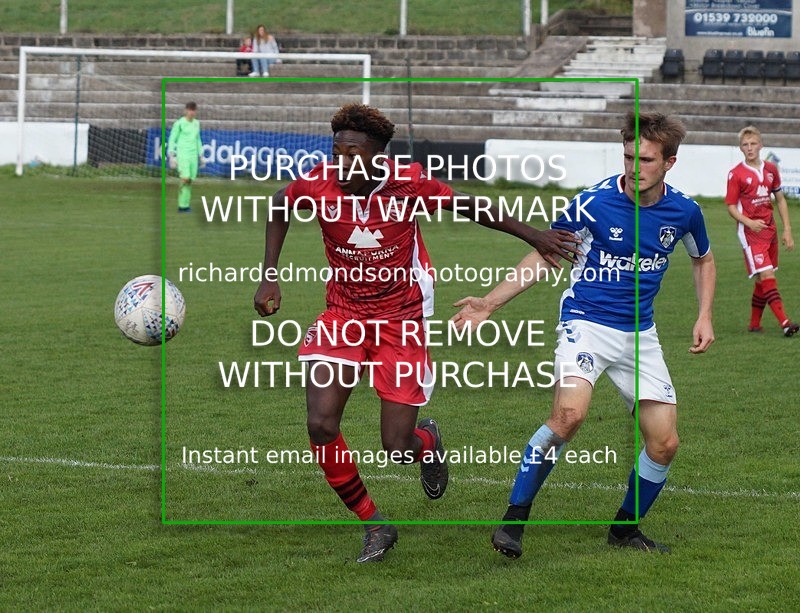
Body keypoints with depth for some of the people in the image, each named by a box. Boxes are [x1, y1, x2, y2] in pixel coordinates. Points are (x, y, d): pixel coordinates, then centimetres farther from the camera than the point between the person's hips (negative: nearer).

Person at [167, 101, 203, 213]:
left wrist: (200, 155, 19)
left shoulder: (196, 123, 12)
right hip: (182, 153, -6)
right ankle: (183, 205, -11)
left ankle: (185, 205, 5)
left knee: (190, 181, 0)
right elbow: (172, 140, -3)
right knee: (185, 179, -18)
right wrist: (171, 156, -9)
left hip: (193, 154, 6)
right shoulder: (179, 123, -6)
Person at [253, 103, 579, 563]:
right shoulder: (318, 186, -17)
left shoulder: (408, 183, -20)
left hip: (402, 320, -2)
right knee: (321, 425, -17)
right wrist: (269, 277, 1)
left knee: (398, 449, -5)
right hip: (344, 314, 2)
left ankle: (428, 439, 37)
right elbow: (280, 208, 7)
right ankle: (374, 525, 5)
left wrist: (531, 235, 3)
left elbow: (466, 207, -1)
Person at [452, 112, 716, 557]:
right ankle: (515, 519, -21)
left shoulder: (683, 211, -2)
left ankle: (626, 528, 23)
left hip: (640, 334, 4)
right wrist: (491, 303, -6)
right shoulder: (594, 203, -13)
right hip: (586, 323, -4)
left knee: (665, 443, -1)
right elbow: (544, 256, 0)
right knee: (569, 414, -30)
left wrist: (704, 316, 7)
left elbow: (703, 258, 20)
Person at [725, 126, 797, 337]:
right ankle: (784, 323, -25)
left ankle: (754, 324, 21)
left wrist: (787, 230, 9)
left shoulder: (770, 169, 8)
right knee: (766, 276, -16)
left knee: (763, 280, 10)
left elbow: (780, 200, 16)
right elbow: (731, 207, -5)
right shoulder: (736, 174, -7)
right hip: (750, 232, -6)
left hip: (769, 229, 6)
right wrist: (749, 222, -22)